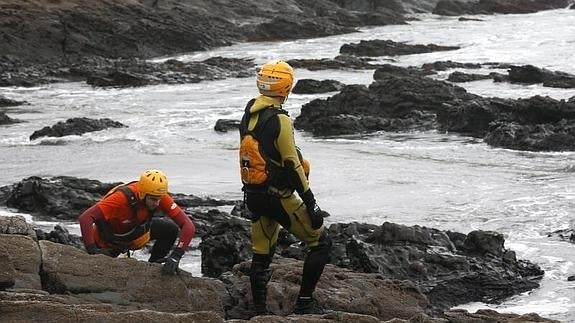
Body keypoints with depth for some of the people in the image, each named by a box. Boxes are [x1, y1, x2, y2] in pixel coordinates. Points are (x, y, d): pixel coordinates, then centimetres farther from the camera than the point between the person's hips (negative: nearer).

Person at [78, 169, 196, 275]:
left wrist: (175, 256, -40)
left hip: (137, 229, 4)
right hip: (109, 243, -4)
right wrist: (92, 250, -54)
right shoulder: (123, 198, -41)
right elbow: (85, 218, -48)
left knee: (171, 229, -12)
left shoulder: (160, 196, -27)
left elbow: (188, 226, -29)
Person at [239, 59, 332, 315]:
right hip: (277, 196, -8)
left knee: (261, 255, 16)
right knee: (321, 243, 2)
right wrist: (311, 204, -14)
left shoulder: (248, 115, 7)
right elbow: (292, 166, -19)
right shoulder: (279, 119, -18)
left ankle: (259, 311, 18)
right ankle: (304, 304, -2)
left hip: (252, 195, 8)